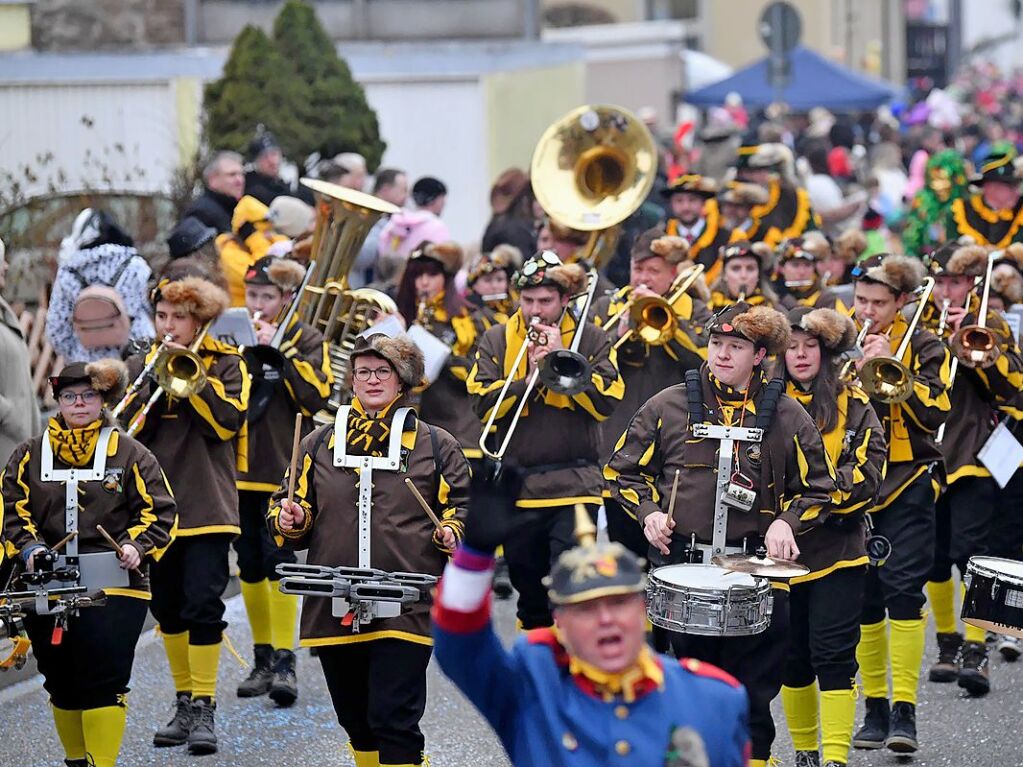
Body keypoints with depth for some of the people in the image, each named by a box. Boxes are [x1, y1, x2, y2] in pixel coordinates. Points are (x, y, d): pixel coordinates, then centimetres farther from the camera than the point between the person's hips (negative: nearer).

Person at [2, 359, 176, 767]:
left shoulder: (129, 453, 4)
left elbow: (158, 512, 4)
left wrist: (136, 547, -12)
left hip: (114, 585, -3)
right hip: (48, 587, 3)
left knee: (104, 682, -11)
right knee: (61, 682, 11)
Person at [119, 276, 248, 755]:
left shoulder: (226, 364, 2)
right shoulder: (140, 367, 11)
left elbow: (228, 421, -12)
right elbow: (131, 430, 0)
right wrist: (157, 382, -14)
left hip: (205, 504, -4)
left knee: (203, 604, -12)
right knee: (168, 608, 10)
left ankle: (204, 710, -7)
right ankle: (184, 703, 21)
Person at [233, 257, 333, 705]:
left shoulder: (305, 341, 2)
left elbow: (316, 396, -12)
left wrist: (280, 350, -16)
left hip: (283, 470, -5)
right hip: (239, 468, 5)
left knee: (279, 562, -14)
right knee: (249, 567, 8)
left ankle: (285, 661, -13)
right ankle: (263, 658, 18)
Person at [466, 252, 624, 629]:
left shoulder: (591, 339, 4)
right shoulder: (497, 340, 8)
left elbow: (606, 402, -8)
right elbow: (484, 404, -3)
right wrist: (530, 375, -14)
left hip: (574, 484, -3)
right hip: (516, 486, 3)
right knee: (529, 595, 15)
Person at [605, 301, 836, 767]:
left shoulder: (787, 417, 5)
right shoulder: (668, 406, 5)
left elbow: (817, 488, 12)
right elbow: (622, 470, 13)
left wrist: (786, 521, -6)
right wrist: (648, 511, -4)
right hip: (681, 565, 0)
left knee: (752, 692, 2)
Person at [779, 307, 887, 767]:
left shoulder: (850, 403, 2)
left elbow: (871, 469, -5)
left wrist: (829, 487, -20)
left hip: (837, 546, -2)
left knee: (832, 653, -9)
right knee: (792, 655, 10)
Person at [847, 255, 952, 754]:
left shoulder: (923, 348, 1)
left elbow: (935, 411, -11)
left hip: (906, 483, -3)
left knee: (904, 589, -13)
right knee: (861, 597, 5)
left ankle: (904, 710, -15)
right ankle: (875, 709, 14)